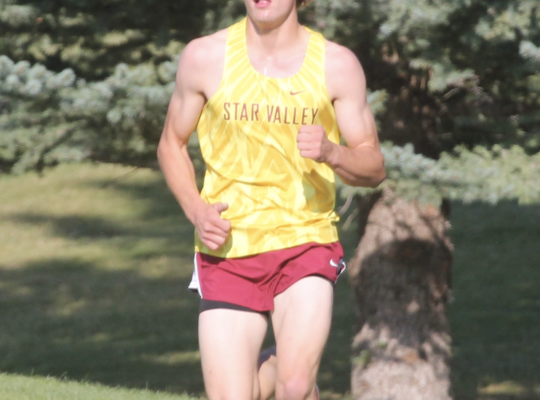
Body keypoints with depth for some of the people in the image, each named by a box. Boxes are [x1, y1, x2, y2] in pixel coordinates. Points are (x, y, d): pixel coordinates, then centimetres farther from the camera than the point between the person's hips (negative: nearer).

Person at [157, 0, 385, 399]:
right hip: (227, 250, 1)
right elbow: (172, 145, 12)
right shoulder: (205, 57, 0)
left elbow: (374, 167, 4)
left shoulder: (337, 64, 0)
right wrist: (197, 210, -6)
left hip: (306, 245, -1)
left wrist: (332, 153, -18)